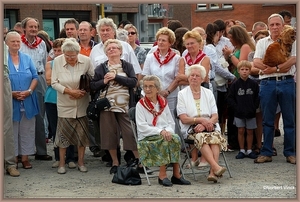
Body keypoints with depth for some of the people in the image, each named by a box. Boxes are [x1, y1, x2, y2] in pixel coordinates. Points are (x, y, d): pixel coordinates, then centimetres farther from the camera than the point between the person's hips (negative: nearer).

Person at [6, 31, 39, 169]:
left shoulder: (27, 59, 10)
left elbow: (35, 77, 6)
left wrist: (29, 91, -11)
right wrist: (11, 93, -17)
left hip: (28, 101, 3)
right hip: (10, 102, -3)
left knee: (27, 131, 6)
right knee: (12, 131, 3)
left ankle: (25, 157, 14)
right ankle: (13, 157, 11)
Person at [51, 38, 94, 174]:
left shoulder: (86, 61, -8)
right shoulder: (57, 61, -8)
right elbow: (54, 83, -7)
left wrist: (83, 91, -16)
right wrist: (69, 91, -18)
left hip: (82, 104, 1)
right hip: (65, 105, 0)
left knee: (82, 133, 5)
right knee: (63, 132, 2)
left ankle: (81, 162, 18)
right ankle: (61, 164, 13)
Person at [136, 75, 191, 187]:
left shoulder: (163, 103, 16)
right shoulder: (141, 105, 2)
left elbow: (171, 123, 13)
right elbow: (142, 127, -8)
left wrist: (168, 131, -11)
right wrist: (160, 131, -20)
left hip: (165, 134, 4)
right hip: (146, 138, -4)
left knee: (175, 138, -28)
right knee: (165, 140, -33)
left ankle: (176, 174, -26)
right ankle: (162, 174, -28)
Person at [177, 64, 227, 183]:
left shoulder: (208, 93, 17)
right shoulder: (182, 94, 8)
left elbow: (215, 117, 8)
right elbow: (184, 119, -2)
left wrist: (205, 124, -13)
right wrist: (201, 120, -15)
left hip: (209, 127, 2)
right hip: (191, 128, -2)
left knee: (216, 137, -32)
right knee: (201, 137, -36)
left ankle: (212, 172, -43)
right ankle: (216, 167, -49)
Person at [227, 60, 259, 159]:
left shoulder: (254, 84, 0)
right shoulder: (235, 84, -1)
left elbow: (258, 97, 2)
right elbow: (230, 98, 0)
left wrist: (254, 107, -9)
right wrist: (236, 107, -9)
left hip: (250, 113, 0)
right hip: (239, 113, 0)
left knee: (250, 132, 7)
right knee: (241, 131, 3)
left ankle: (249, 150, 16)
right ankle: (242, 150, 12)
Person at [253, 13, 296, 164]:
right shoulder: (262, 42, 12)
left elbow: (293, 60, -7)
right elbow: (256, 62, -1)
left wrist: (274, 68, -14)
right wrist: (281, 66, -10)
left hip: (287, 82, -1)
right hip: (268, 83, 1)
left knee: (289, 120, 3)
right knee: (267, 120, 5)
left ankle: (290, 153, 11)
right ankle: (266, 153, 11)